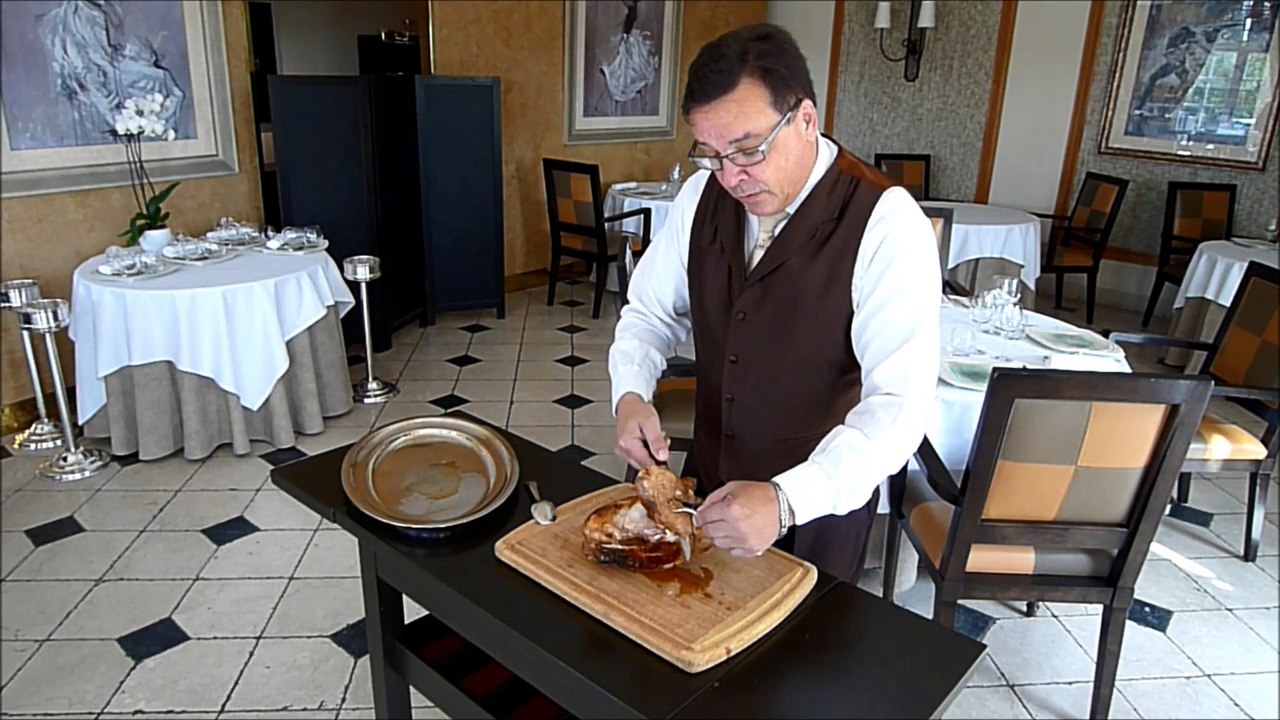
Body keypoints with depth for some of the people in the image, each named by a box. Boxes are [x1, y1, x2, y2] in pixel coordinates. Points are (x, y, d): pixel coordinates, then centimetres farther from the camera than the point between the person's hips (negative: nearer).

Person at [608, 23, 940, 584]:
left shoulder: (885, 224, -23)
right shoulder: (704, 192, -6)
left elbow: (899, 405, -28)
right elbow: (652, 310, 4)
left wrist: (786, 501, -41)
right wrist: (631, 396, -15)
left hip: (822, 500, -4)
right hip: (710, 483, 5)